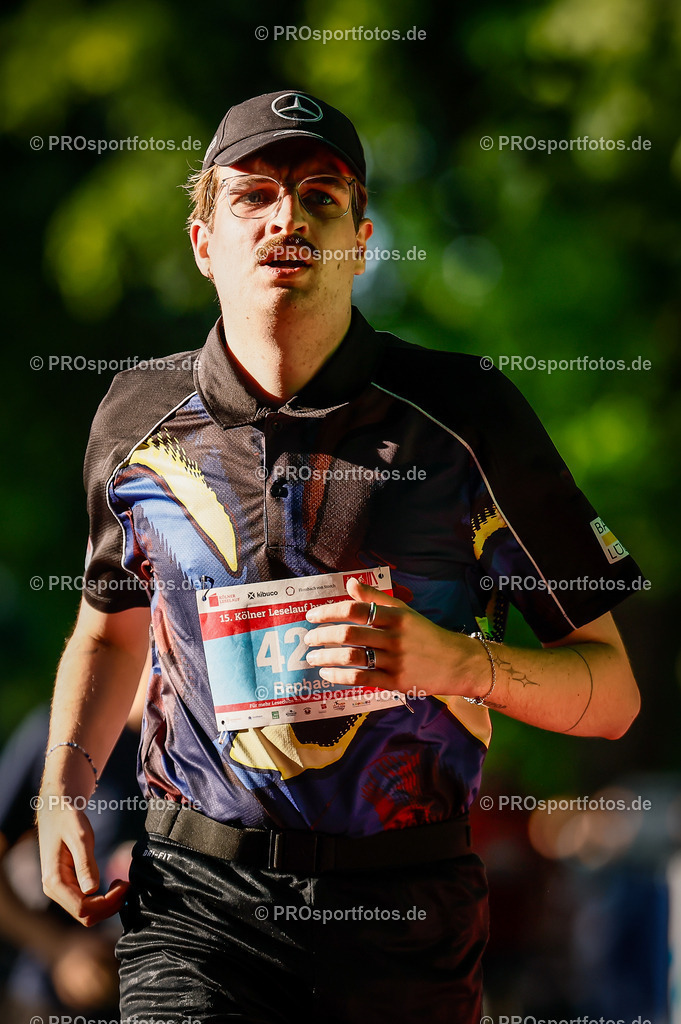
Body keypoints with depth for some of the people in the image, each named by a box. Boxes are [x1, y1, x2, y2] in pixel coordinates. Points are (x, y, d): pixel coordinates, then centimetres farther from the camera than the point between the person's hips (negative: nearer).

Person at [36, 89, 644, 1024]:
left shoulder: (466, 415, -3)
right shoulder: (138, 418, 5)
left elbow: (611, 691, 0)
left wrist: (455, 661, -18)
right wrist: (63, 793, 9)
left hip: (405, 912, 0)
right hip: (197, 901, 0)